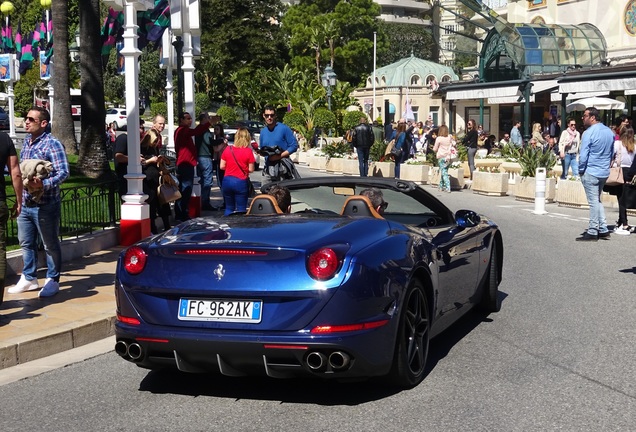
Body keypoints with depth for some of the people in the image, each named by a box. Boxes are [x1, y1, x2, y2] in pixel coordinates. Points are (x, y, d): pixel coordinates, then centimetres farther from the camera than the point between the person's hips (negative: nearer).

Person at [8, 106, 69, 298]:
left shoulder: (52, 144, -14)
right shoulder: (27, 141, 10)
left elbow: (63, 172, -20)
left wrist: (44, 184, -34)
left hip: (45, 205, -8)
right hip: (25, 203, 8)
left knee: (50, 244, 5)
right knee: (26, 243, 16)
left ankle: (52, 280, 18)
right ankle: (29, 278, 29)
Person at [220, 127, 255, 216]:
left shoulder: (228, 149, 0)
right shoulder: (248, 151, -9)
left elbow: (222, 166, 3)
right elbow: (251, 169, -7)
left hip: (227, 181, 3)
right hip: (241, 182, -3)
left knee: (229, 208, 14)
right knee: (241, 209, 3)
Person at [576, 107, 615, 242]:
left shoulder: (589, 133, -16)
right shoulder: (609, 132, 8)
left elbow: (583, 155, -17)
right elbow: (612, 153, 16)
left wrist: (581, 170, -5)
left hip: (590, 173, -7)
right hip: (604, 172, 7)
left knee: (593, 202, -2)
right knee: (598, 200, 19)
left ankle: (592, 232, 4)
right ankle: (603, 229, 18)